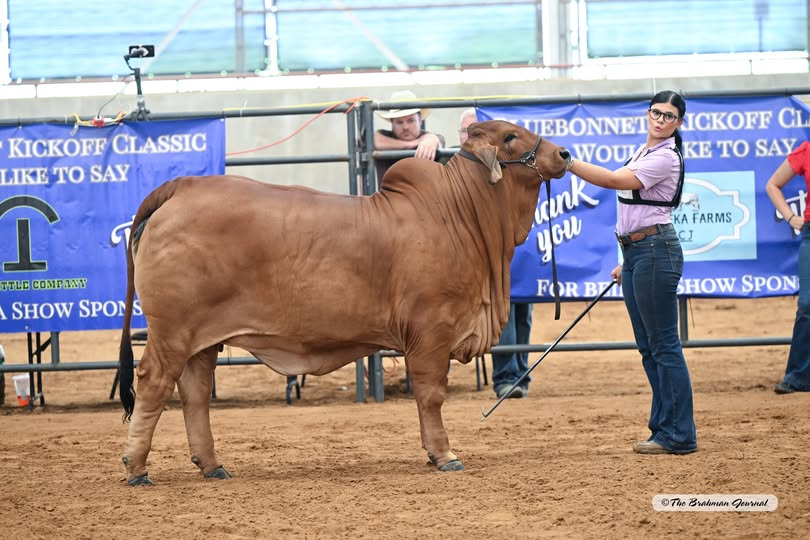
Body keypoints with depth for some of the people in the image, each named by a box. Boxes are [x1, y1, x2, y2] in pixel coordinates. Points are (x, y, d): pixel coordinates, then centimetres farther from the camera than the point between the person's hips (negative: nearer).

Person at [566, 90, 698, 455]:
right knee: (647, 346, 12)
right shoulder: (642, 153, 18)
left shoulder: (665, 158, -13)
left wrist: (567, 162, -27)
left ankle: (678, 436, -5)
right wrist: (625, 262, 22)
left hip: (655, 251, -10)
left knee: (663, 344, -8)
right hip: (634, 253, 10)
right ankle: (664, 427, 17)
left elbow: (614, 181, -25)